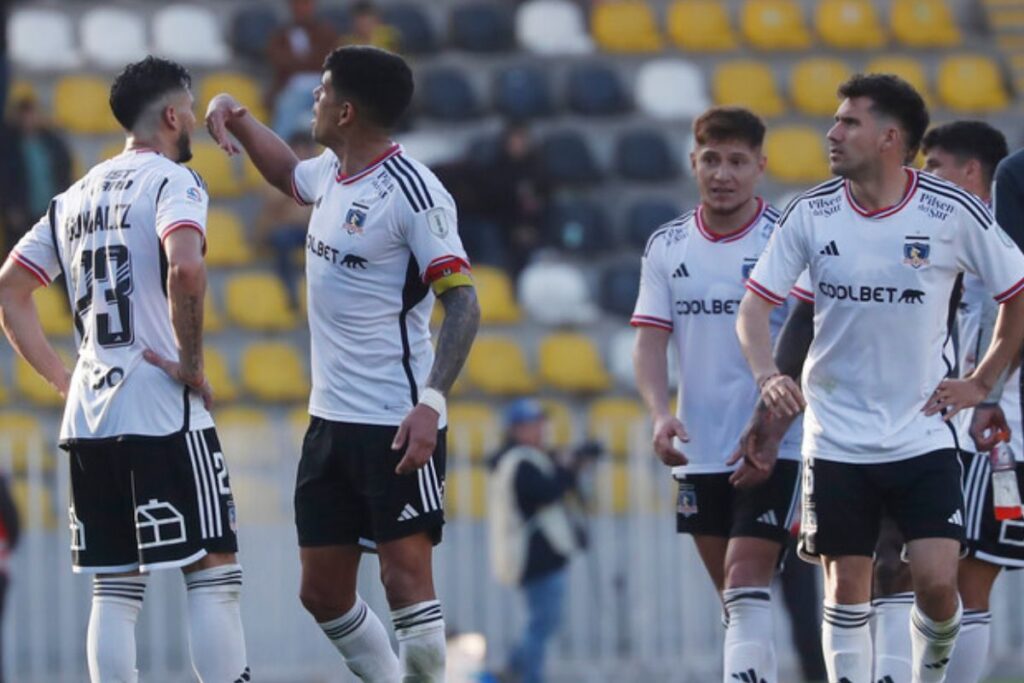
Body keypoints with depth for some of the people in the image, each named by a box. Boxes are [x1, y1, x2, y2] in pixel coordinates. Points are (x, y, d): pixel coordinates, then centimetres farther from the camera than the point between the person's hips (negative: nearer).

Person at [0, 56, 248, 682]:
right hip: (164, 415, -7)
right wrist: (193, 364, -15)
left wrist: (62, 379, 15)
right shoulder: (171, 181, -6)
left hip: (88, 417, 7)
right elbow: (185, 267, -25)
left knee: (115, 586, 8)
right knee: (213, 569, -4)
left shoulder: (76, 196, 17)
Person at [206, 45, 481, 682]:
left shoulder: (413, 191, -15)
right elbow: (287, 173, 37)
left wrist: (432, 402, -30)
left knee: (407, 583, -10)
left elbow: (463, 305, -20)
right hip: (331, 417, 9)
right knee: (323, 593, 10)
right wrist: (239, 116, 20)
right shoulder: (331, 173, 10)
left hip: (396, 426, -9)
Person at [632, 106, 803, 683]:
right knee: (735, 601, 12)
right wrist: (661, 414, -15)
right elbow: (650, 340, 4)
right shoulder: (667, 246, 8)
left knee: (747, 586, -16)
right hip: (700, 453, 5)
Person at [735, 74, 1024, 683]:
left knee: (937, 582, -10)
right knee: (847, 587, 3)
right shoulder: (811, 214, -3)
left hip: (924, 432, -2)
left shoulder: (953, 212, -8)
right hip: (837, 439, 2)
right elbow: (755, 305, 1)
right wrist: (768, 375, -18)